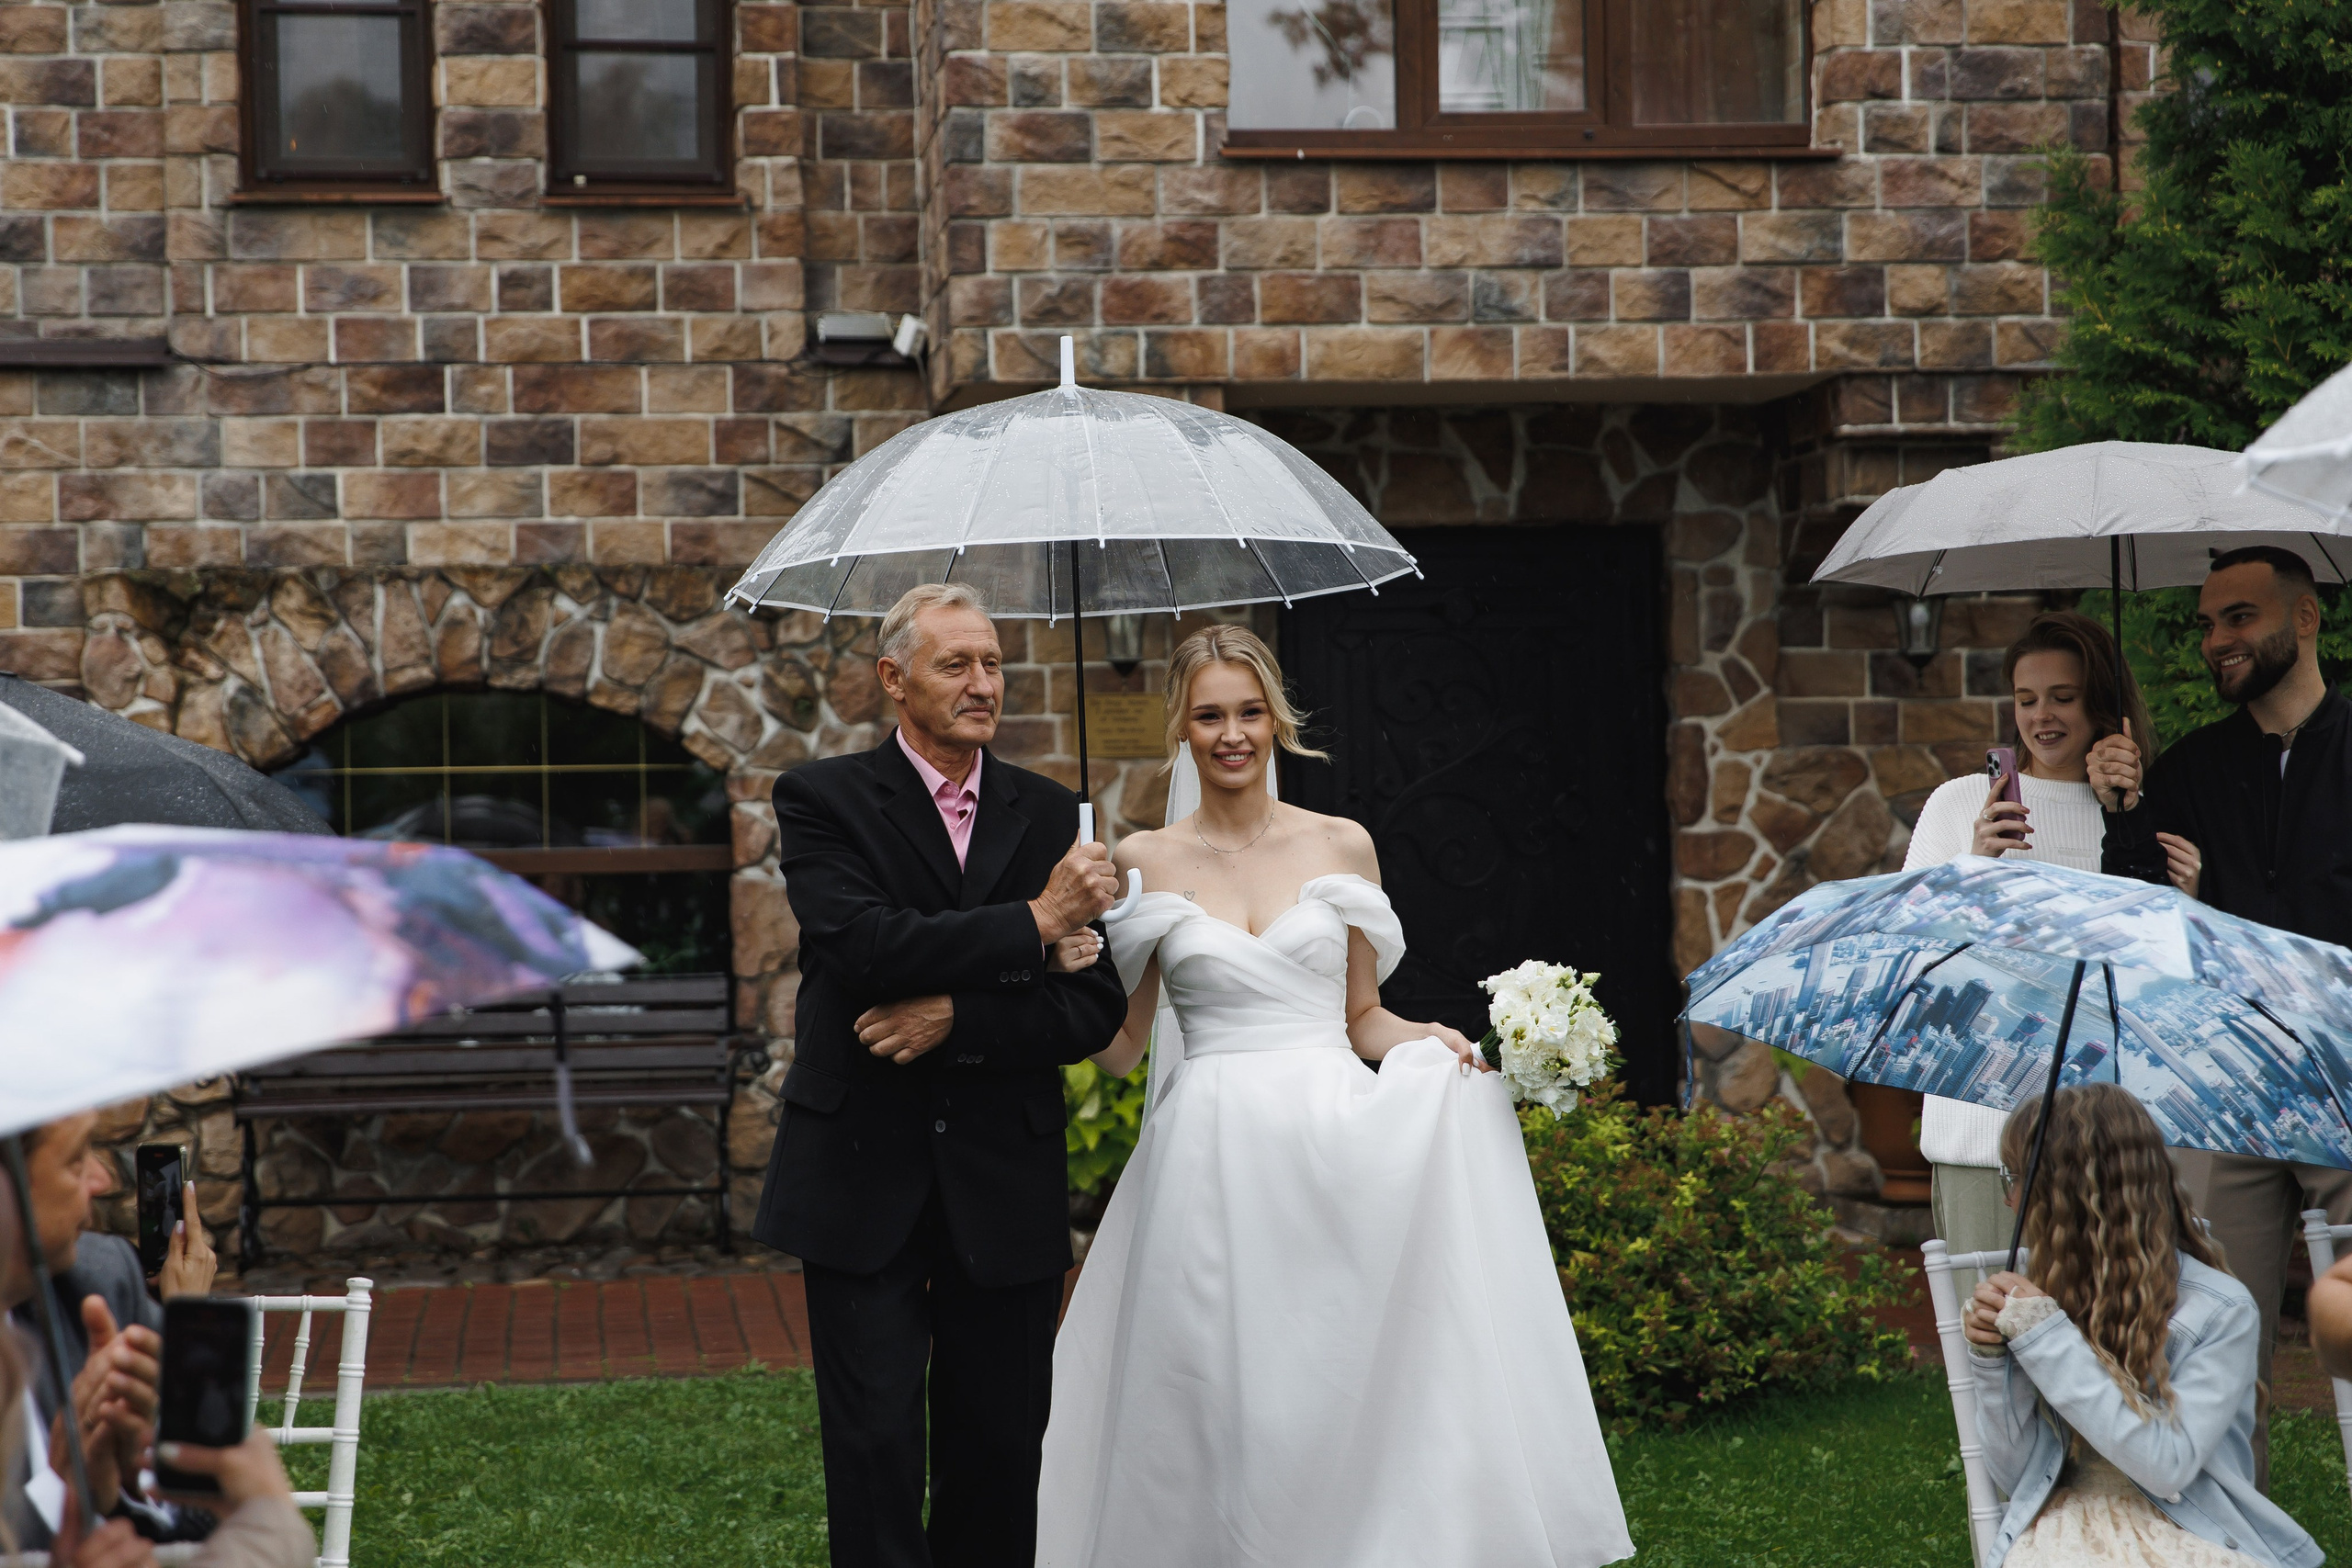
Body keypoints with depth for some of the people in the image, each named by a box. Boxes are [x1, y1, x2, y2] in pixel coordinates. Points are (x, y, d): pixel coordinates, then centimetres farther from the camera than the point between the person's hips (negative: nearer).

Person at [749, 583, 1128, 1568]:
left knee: (999, 1451, 9)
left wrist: (957, 1018, -15)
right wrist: (1032, 922, -17)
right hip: (866, 1180, -3)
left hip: (1007, 1186, 3)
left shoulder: (1051, 815, 7)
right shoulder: (823, 799, -1)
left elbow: (1094, 1012, 1)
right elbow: (862, 948, -20)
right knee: (876, 1449, -1)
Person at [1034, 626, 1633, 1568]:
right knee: (1226, 1405, -1)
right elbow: (1120, 1049, 7)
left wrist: (1429, 1040, -5)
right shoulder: (1145, 863, 6)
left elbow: (1361, 1017, 14)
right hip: (1213, 1161, 0)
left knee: (1348, 1387, -2)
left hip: (1337, 1140, 1)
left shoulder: (1342, 847, 8)